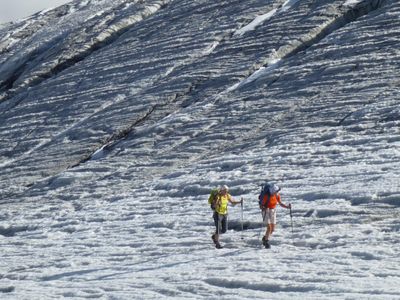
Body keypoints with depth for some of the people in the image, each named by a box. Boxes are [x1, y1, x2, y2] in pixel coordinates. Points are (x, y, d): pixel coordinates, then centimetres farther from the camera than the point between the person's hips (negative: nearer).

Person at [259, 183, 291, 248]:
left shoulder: (277, 195, -9)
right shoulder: (266, 196, -25)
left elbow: (280, 203, 2)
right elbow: (261, 206, -20)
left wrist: (287, 207, -13)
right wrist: (264, 208, -41)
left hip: (273, 211, 5)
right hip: (266, 211, -5)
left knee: (273, 229, 4)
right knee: (269, 227, -16)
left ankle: (265, 238, 30)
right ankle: (266, 242, 1)